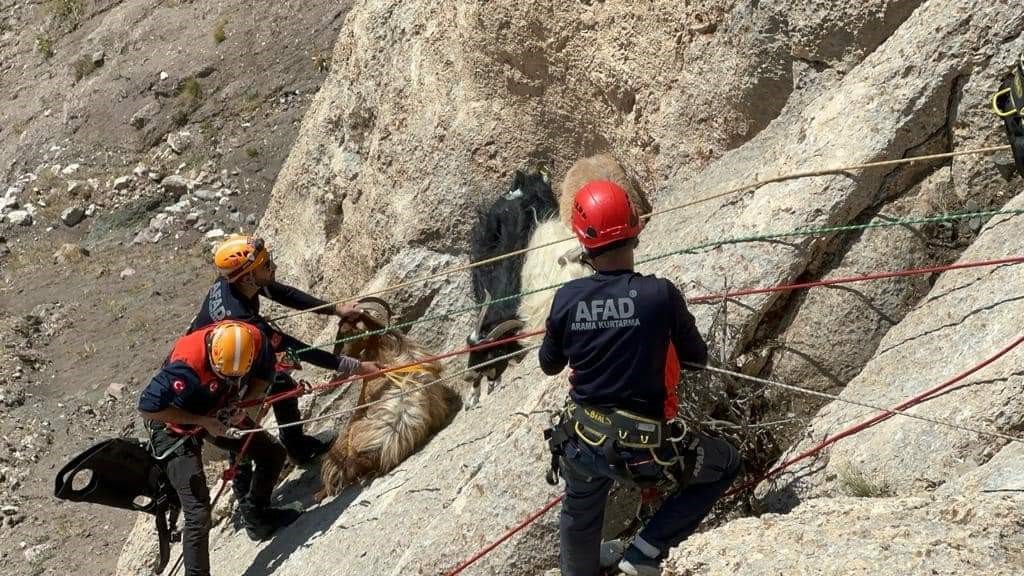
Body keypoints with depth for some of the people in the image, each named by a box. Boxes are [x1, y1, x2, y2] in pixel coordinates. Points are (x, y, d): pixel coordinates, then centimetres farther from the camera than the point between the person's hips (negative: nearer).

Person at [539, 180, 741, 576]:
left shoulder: (567, 298, -10)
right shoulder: (660, 294, -19)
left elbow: (549, 365, 7)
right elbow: (696, 358, -3)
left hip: (581, 443, 4)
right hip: (644, 451, -3)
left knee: (580, 517, 32)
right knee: (726, 465, 23)